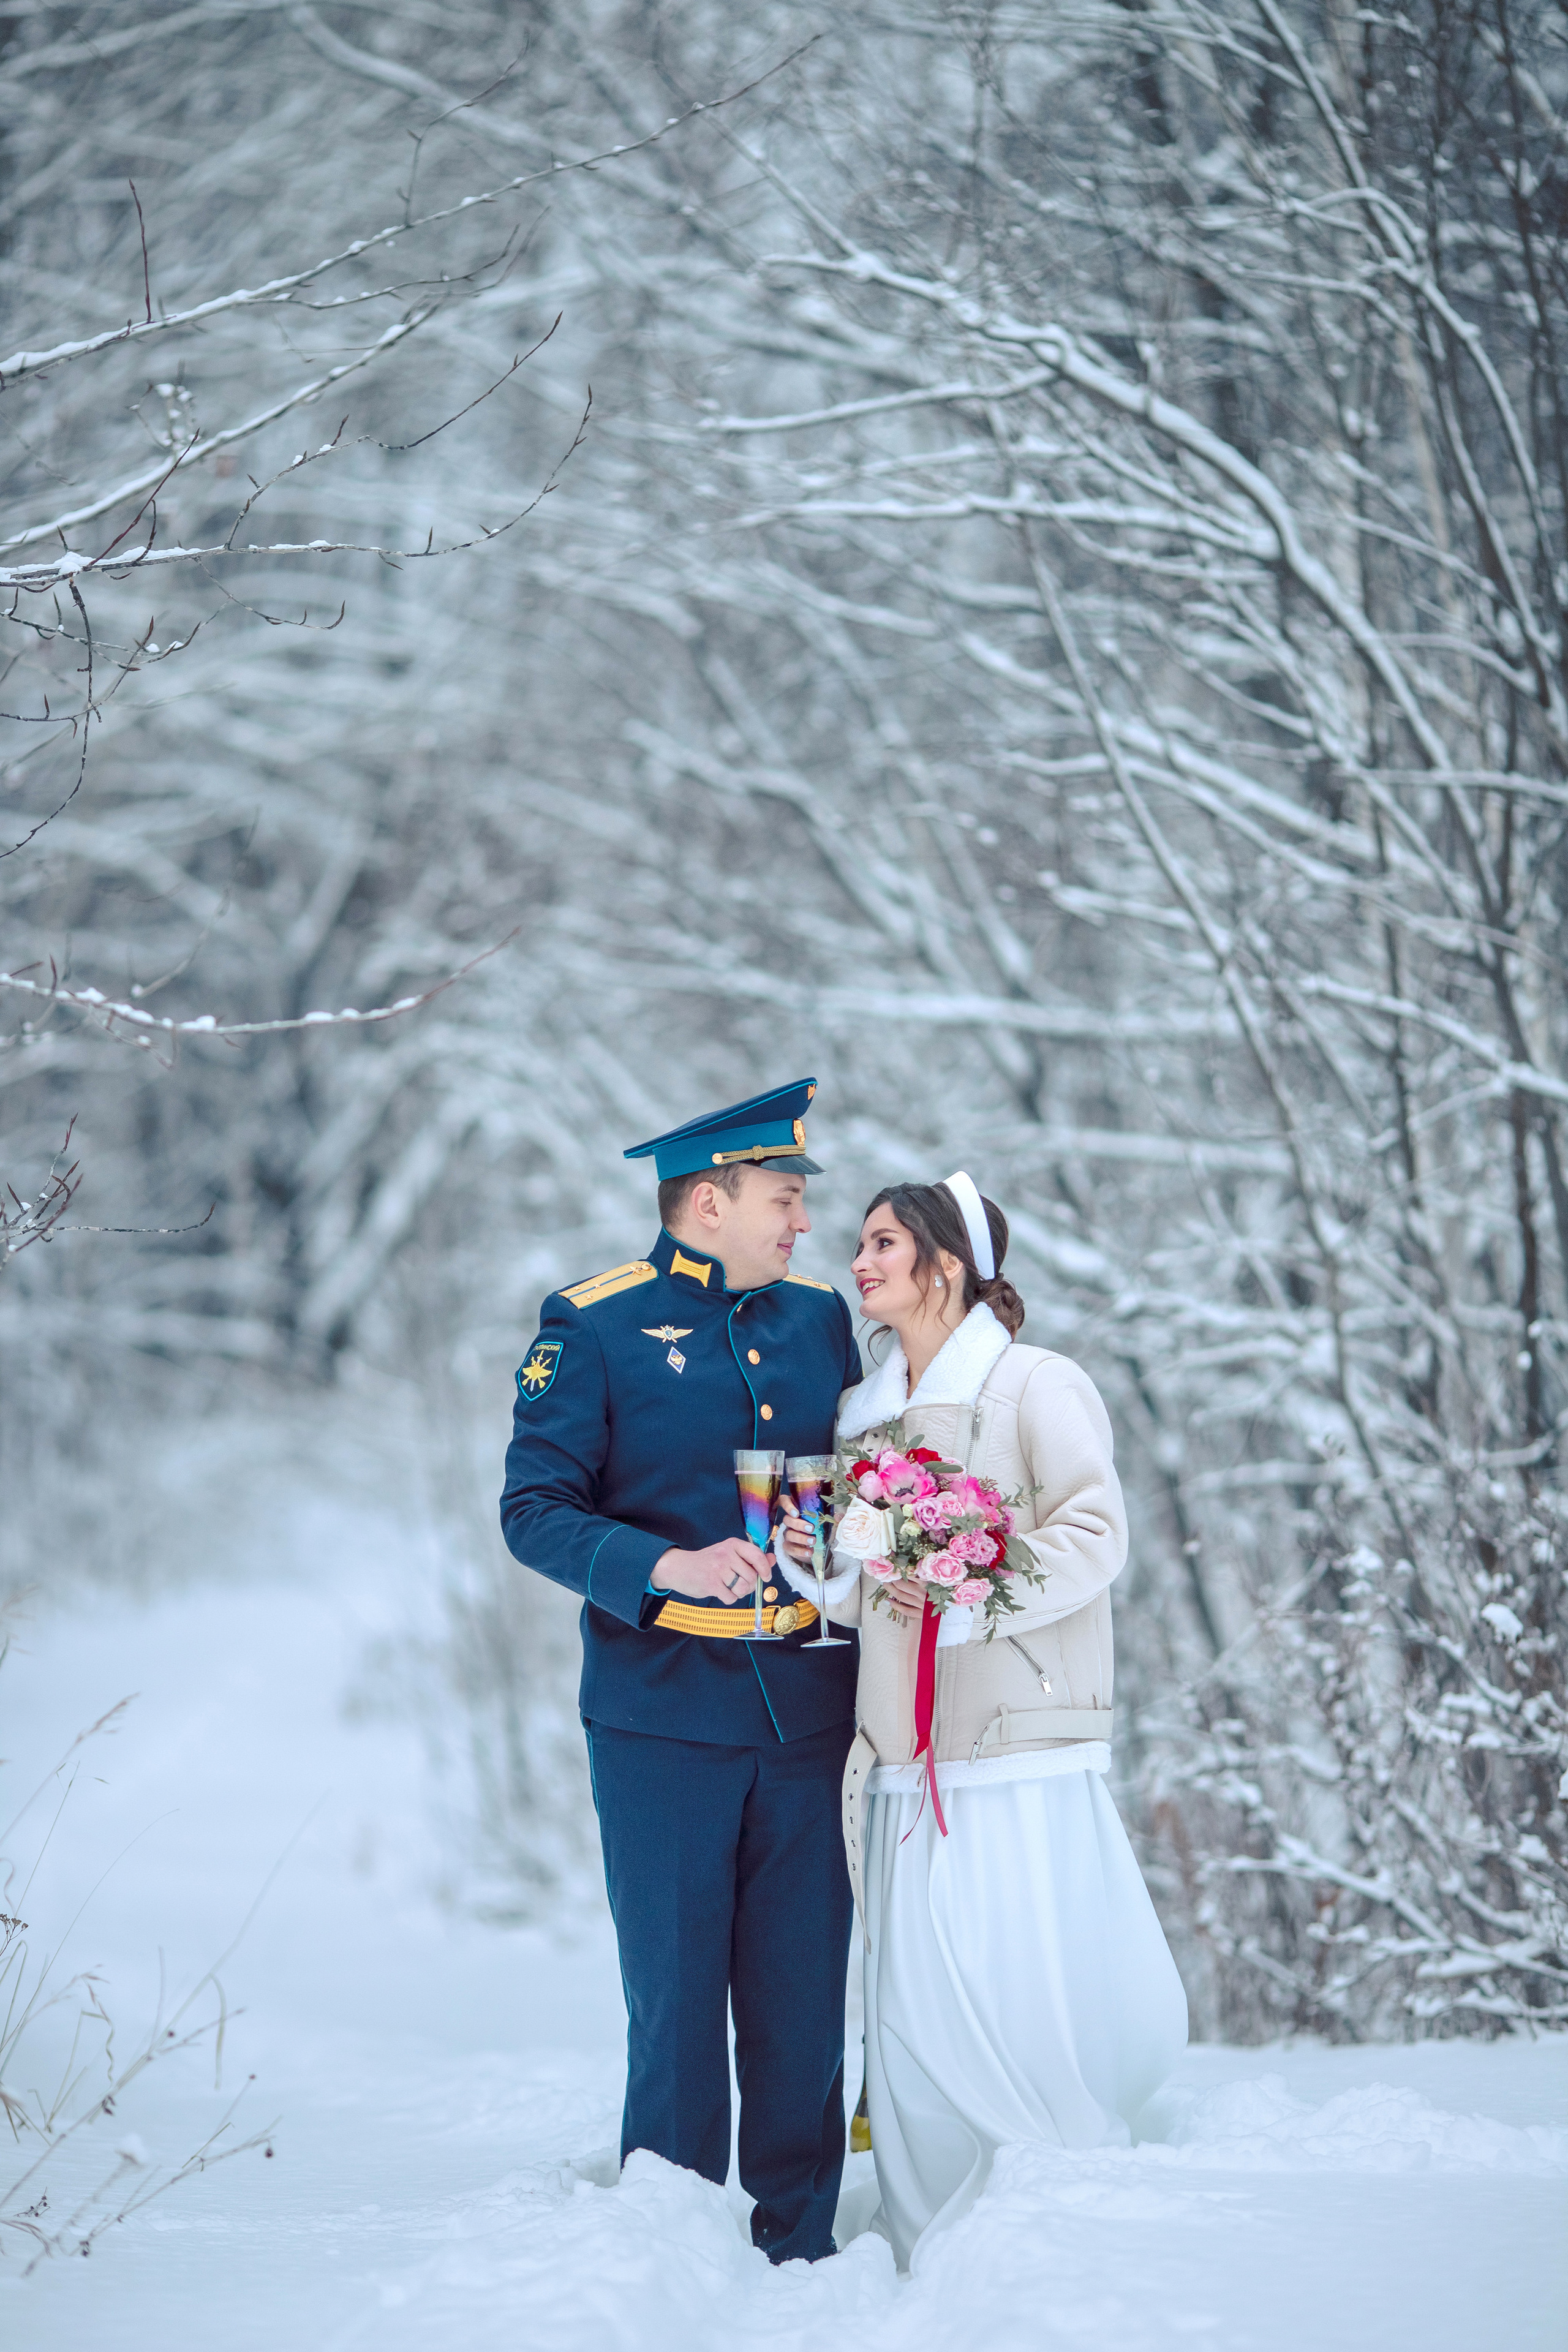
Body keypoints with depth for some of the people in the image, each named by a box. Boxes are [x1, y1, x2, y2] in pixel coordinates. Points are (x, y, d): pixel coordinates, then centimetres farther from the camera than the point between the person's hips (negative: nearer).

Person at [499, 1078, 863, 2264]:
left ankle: (799, 2254, 15)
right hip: (664, 1715, -4)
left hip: (809, 1710, 4)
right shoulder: (594, 1326, -1)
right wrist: (669, 1568, -20)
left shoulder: (821, 1319, 13)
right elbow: (535, 1511, -5)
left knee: (804, 1998, 5)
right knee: (677, 2000, 1)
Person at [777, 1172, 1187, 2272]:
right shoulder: (865, 1413, 19)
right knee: (913, 2015, 3)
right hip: (906, 1757, 6)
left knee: (1035, 2000, -9)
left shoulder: (1036, 1384, -1)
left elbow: (1094, 1534, -12)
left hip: (1022, 1751, -6)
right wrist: (823, 1571, 2)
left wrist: (975, 1599, -22)